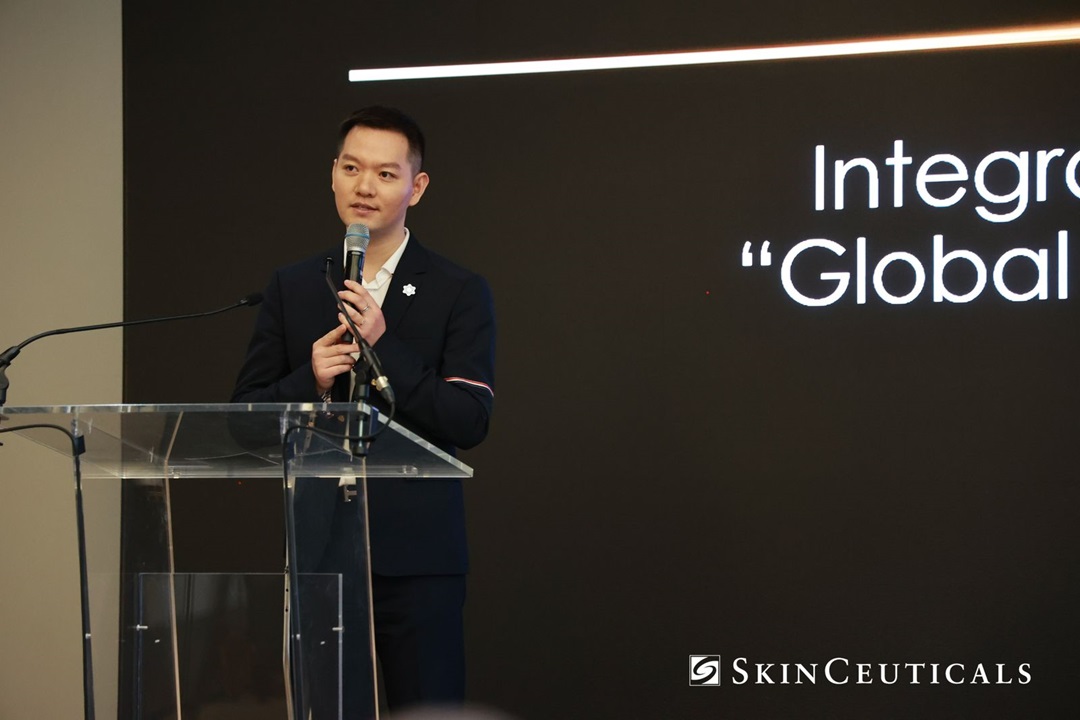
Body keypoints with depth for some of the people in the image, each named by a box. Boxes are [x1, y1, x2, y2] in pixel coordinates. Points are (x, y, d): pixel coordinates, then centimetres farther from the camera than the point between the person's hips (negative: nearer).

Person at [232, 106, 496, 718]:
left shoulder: (460, 293, 0)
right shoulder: (292, 289, 10)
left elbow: (470, 422, -9)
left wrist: (384, 346, -17)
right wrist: (311, 381, -10)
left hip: (415, 552, -2)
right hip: (315, 547, 2)